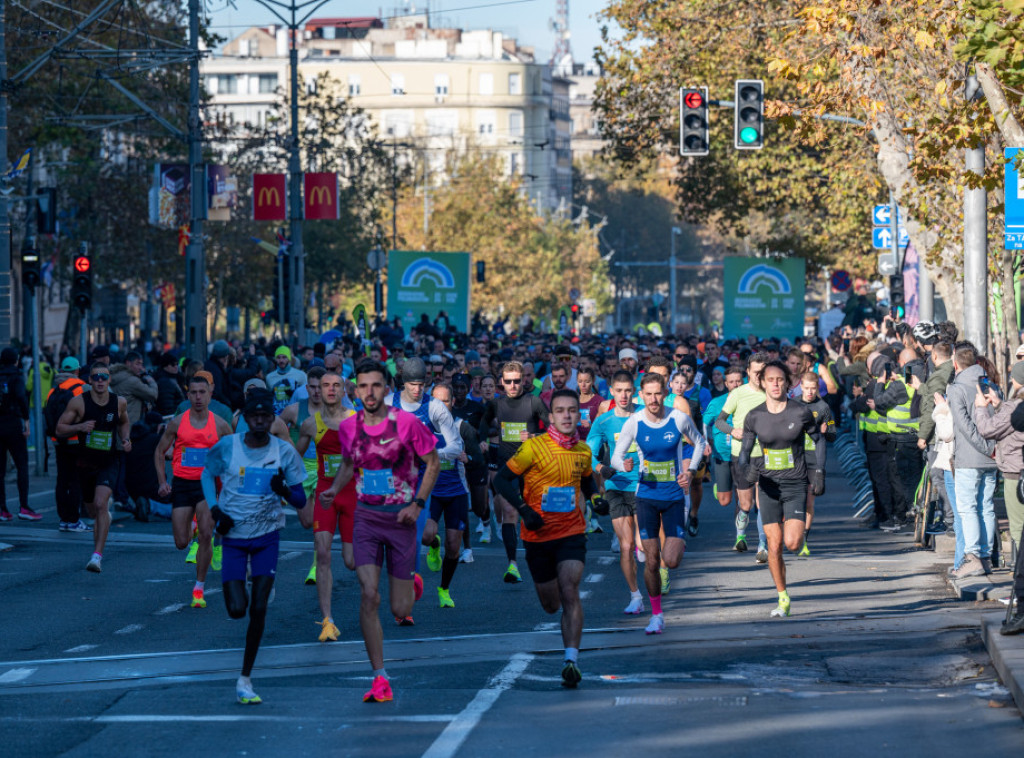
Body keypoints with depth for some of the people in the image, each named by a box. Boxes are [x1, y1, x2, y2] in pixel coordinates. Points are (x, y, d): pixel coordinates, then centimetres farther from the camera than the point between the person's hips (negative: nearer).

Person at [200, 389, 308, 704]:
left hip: (267, 535, 0)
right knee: (237, 608, -7)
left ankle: (245, 679, 3)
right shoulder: (226, 447, -8)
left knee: (258, 608, -7)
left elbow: (301, 501, -3)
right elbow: (207, 475, 12)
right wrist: (215, 509, -5)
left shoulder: (284, 452, -7)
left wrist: (284, 490, -26)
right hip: (233, 535, 0)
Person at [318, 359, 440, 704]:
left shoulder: (407, 423, -12)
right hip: (366, 518, 2)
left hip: (401, 519, -2)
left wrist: (418, 504, -9)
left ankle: (411, 585, 44)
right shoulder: (348, 427, -2)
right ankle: (380, 680, -9)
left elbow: (433, 462, -1)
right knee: (369, 596, -15)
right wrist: (334, 489, -1)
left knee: (400, 611, 3)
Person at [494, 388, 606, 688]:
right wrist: (523, 509, -19)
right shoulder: (534, 447, -11)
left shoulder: (583, 451, 2)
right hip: (538, 534, -1)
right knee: (550, 604, 11)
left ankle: (572, 660, -21)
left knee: (569, 591, -19)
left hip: (572, 532, 1)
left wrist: (596, 498, 1)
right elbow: (502, 478, -7)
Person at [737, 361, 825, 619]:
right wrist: (747, 470, -19)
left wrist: (819, 472, 0)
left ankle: (793, 526, 23)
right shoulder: (754, 417, -2)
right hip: (768, 485, 1)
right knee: (774, 546, -1)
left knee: (792, 543, -14)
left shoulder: (801, 412, -6)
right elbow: (744, 454, 3)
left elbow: (819, 440, 9)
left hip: (795, 484, -1)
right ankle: (783, 599, 14)